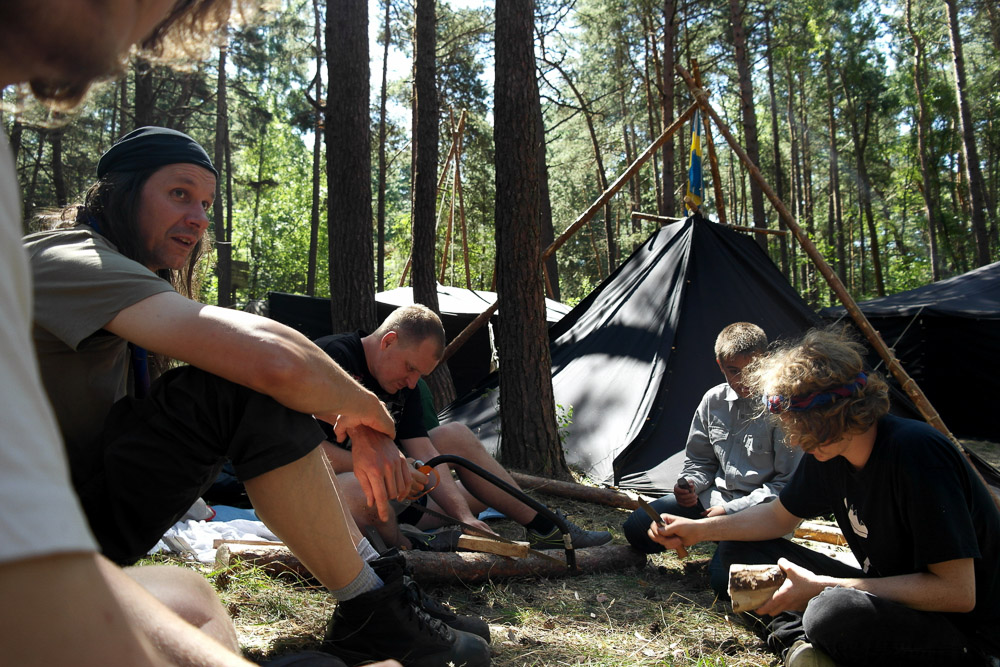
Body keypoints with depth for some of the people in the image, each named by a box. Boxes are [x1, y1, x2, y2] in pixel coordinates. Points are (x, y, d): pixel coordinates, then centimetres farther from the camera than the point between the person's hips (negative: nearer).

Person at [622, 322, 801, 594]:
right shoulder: (714, 400, 3)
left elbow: (789, 483, -11)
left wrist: (732, 510, -15)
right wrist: (690, 485, -8)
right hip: (714, 498, 6)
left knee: (724, 578, -29)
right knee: (636, 528, -5)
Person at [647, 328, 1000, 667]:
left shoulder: (915, 453, -27)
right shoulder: (829, 452, -2)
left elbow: (957, 591, -27)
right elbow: (778, 516, 15)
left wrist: (823, 587, -26)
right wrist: (699, 529, 3)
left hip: (966, 633, -8)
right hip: (892, 597, 8)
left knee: (834, 610, -39)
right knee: (742, 548, 2)